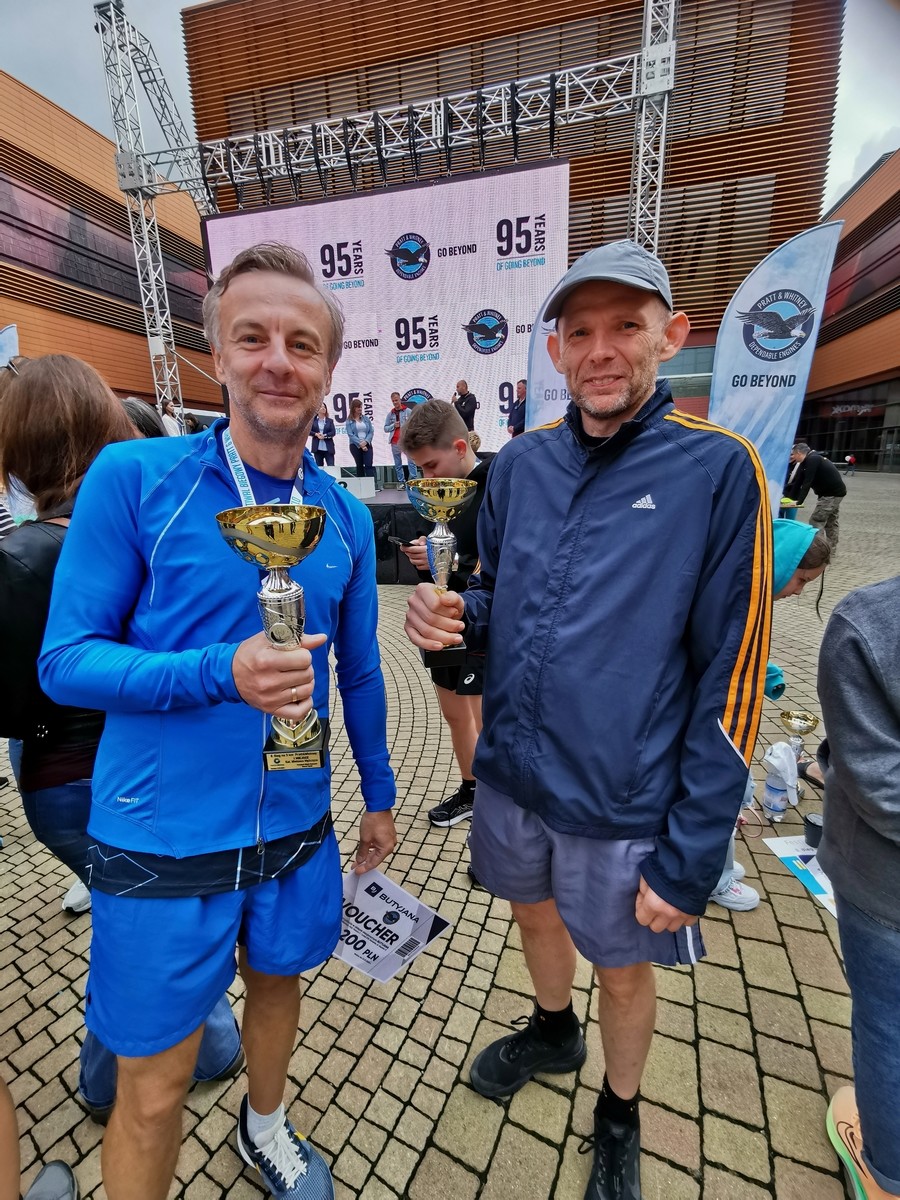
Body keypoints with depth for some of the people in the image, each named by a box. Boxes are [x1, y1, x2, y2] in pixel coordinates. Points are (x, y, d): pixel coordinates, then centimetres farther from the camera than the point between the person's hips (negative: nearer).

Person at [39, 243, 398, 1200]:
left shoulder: (345, 516, -1)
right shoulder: (132, 478, -12)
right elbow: (65, 661, -11)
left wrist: (378, 793, 13)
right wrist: (221, 673, -28)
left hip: (296, 828, 5)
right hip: (160, 838, -4)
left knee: (278, 981, 29)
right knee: (153, 1083, 15)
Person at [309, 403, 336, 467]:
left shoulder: (330, 420, 7)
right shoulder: (313, 420, 6)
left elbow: (333, 432, -2)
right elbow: (309, 431, 1)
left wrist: (324, 435, -15)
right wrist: (316, 434, -14)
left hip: (328, 448, 0)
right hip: (317, 448, 1)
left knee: (331, 466, -7)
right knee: (319, 466, 6)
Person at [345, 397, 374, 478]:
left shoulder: (366, 419, 9)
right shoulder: (349, 421, 2)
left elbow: (371, 432, 4)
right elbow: (350, 435, -6)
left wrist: (365, 442, -12)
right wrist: (360, 444, -15)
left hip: (367, 444, 1)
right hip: (355, 446, -1)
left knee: (369, 465, -10)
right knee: (359, 466, 5)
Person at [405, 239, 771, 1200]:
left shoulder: (718, 469, -14)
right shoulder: (520, 462, 0)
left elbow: (730, 681, -14)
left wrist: (690, 858, -14)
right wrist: (454, 615, -14)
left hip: (624, 805, -4)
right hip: (510, 776, 5)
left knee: (624, 969, 22)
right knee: (535, 911, 29)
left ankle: (619, 1115, 57)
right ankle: (552, 1029, 63)